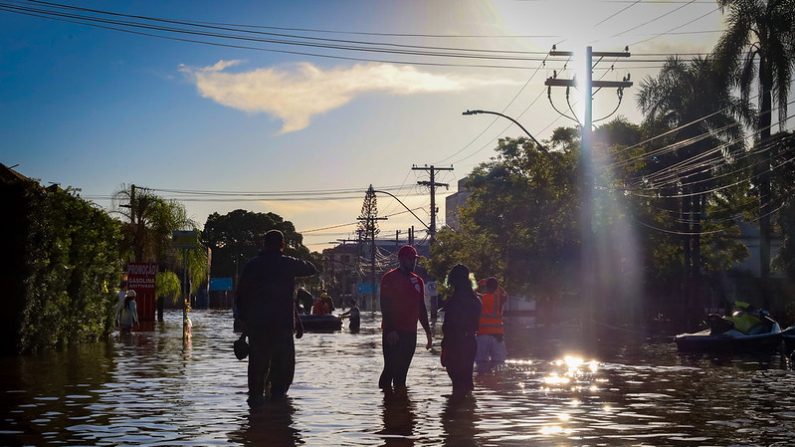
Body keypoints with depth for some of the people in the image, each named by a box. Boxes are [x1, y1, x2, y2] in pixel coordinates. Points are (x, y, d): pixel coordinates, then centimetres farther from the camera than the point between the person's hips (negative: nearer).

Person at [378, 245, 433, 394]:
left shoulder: (417, 281, 15)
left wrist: (428, 332, 15)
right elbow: (385, 306, -12)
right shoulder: (390, 278, -6)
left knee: (403, 370, 8)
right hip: (393, 333, -6)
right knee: (391, 368, -9)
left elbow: (421, 308, 19)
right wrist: (391, 330, -20)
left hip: (410, 333, 6)